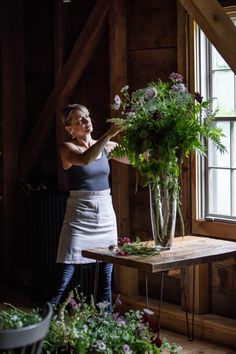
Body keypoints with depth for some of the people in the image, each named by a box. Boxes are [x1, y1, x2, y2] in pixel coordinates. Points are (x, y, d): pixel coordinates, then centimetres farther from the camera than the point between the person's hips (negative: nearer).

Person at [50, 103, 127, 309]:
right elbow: (85, 159, -28)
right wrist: (110, 134, -34)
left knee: (106, 279, 8)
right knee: (62, 282, -7)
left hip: (106, 213, 5)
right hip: (79, 215, -5)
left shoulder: (106, 146, 10)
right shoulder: (68, 148, -5)